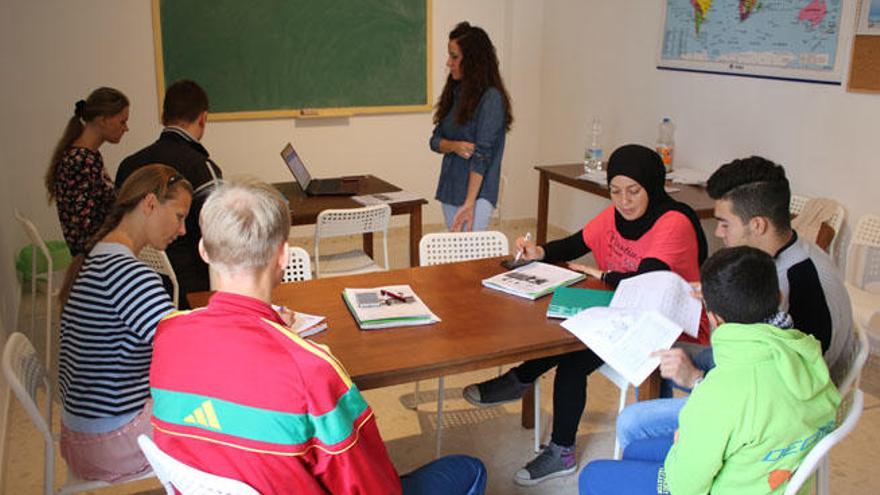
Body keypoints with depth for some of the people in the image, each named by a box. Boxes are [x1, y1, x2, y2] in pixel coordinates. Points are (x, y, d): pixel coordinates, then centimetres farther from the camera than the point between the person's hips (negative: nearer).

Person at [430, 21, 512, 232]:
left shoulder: (491, 98, -11)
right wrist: (454, 146, -12)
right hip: (449, 190, 8)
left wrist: (469, 204, -21)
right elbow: (435, 140, 12)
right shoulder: (455, 93, 11)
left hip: (477, 193, -7)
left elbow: (482, 154, -17)